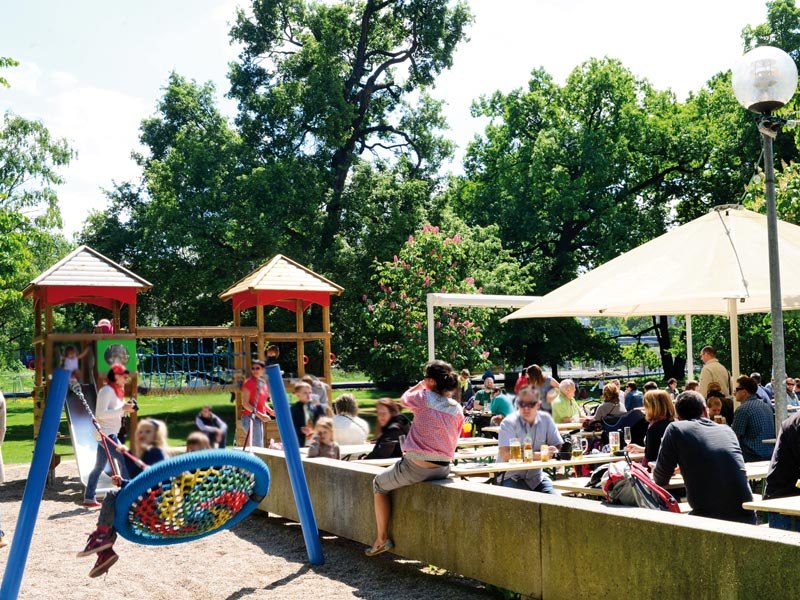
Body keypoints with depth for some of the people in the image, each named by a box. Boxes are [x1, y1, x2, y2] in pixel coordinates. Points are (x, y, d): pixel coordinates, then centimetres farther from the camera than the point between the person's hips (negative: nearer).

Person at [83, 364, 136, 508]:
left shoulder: (115, 390, 15)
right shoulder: (106, 390, -14)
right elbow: (101, 413, -23)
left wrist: (126, 409, 2)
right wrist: (122, 409, -25)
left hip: (109, 434, 10)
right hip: (106, 434, -10)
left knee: (99, 467, 12)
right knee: (124, 460, -11)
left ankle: (89, 498, 18)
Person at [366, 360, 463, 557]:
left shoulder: (424, 399, -12)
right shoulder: (457, 409, 0)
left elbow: (405, 398, 11)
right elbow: (453, 441, 10)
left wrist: (422, 384, 14)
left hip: (417, 468, -6)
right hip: (443, 469, 6)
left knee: (379, 483, 22)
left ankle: (382, 539, 22)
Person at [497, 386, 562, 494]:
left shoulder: (546, 419, 2)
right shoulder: (508, 423, -12)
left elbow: (559, 448, 3)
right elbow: (506, 455, -23)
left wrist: (553, 452, -22)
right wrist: (539, 455, -23)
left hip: (536, 477, 4)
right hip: (511, 478, -4)